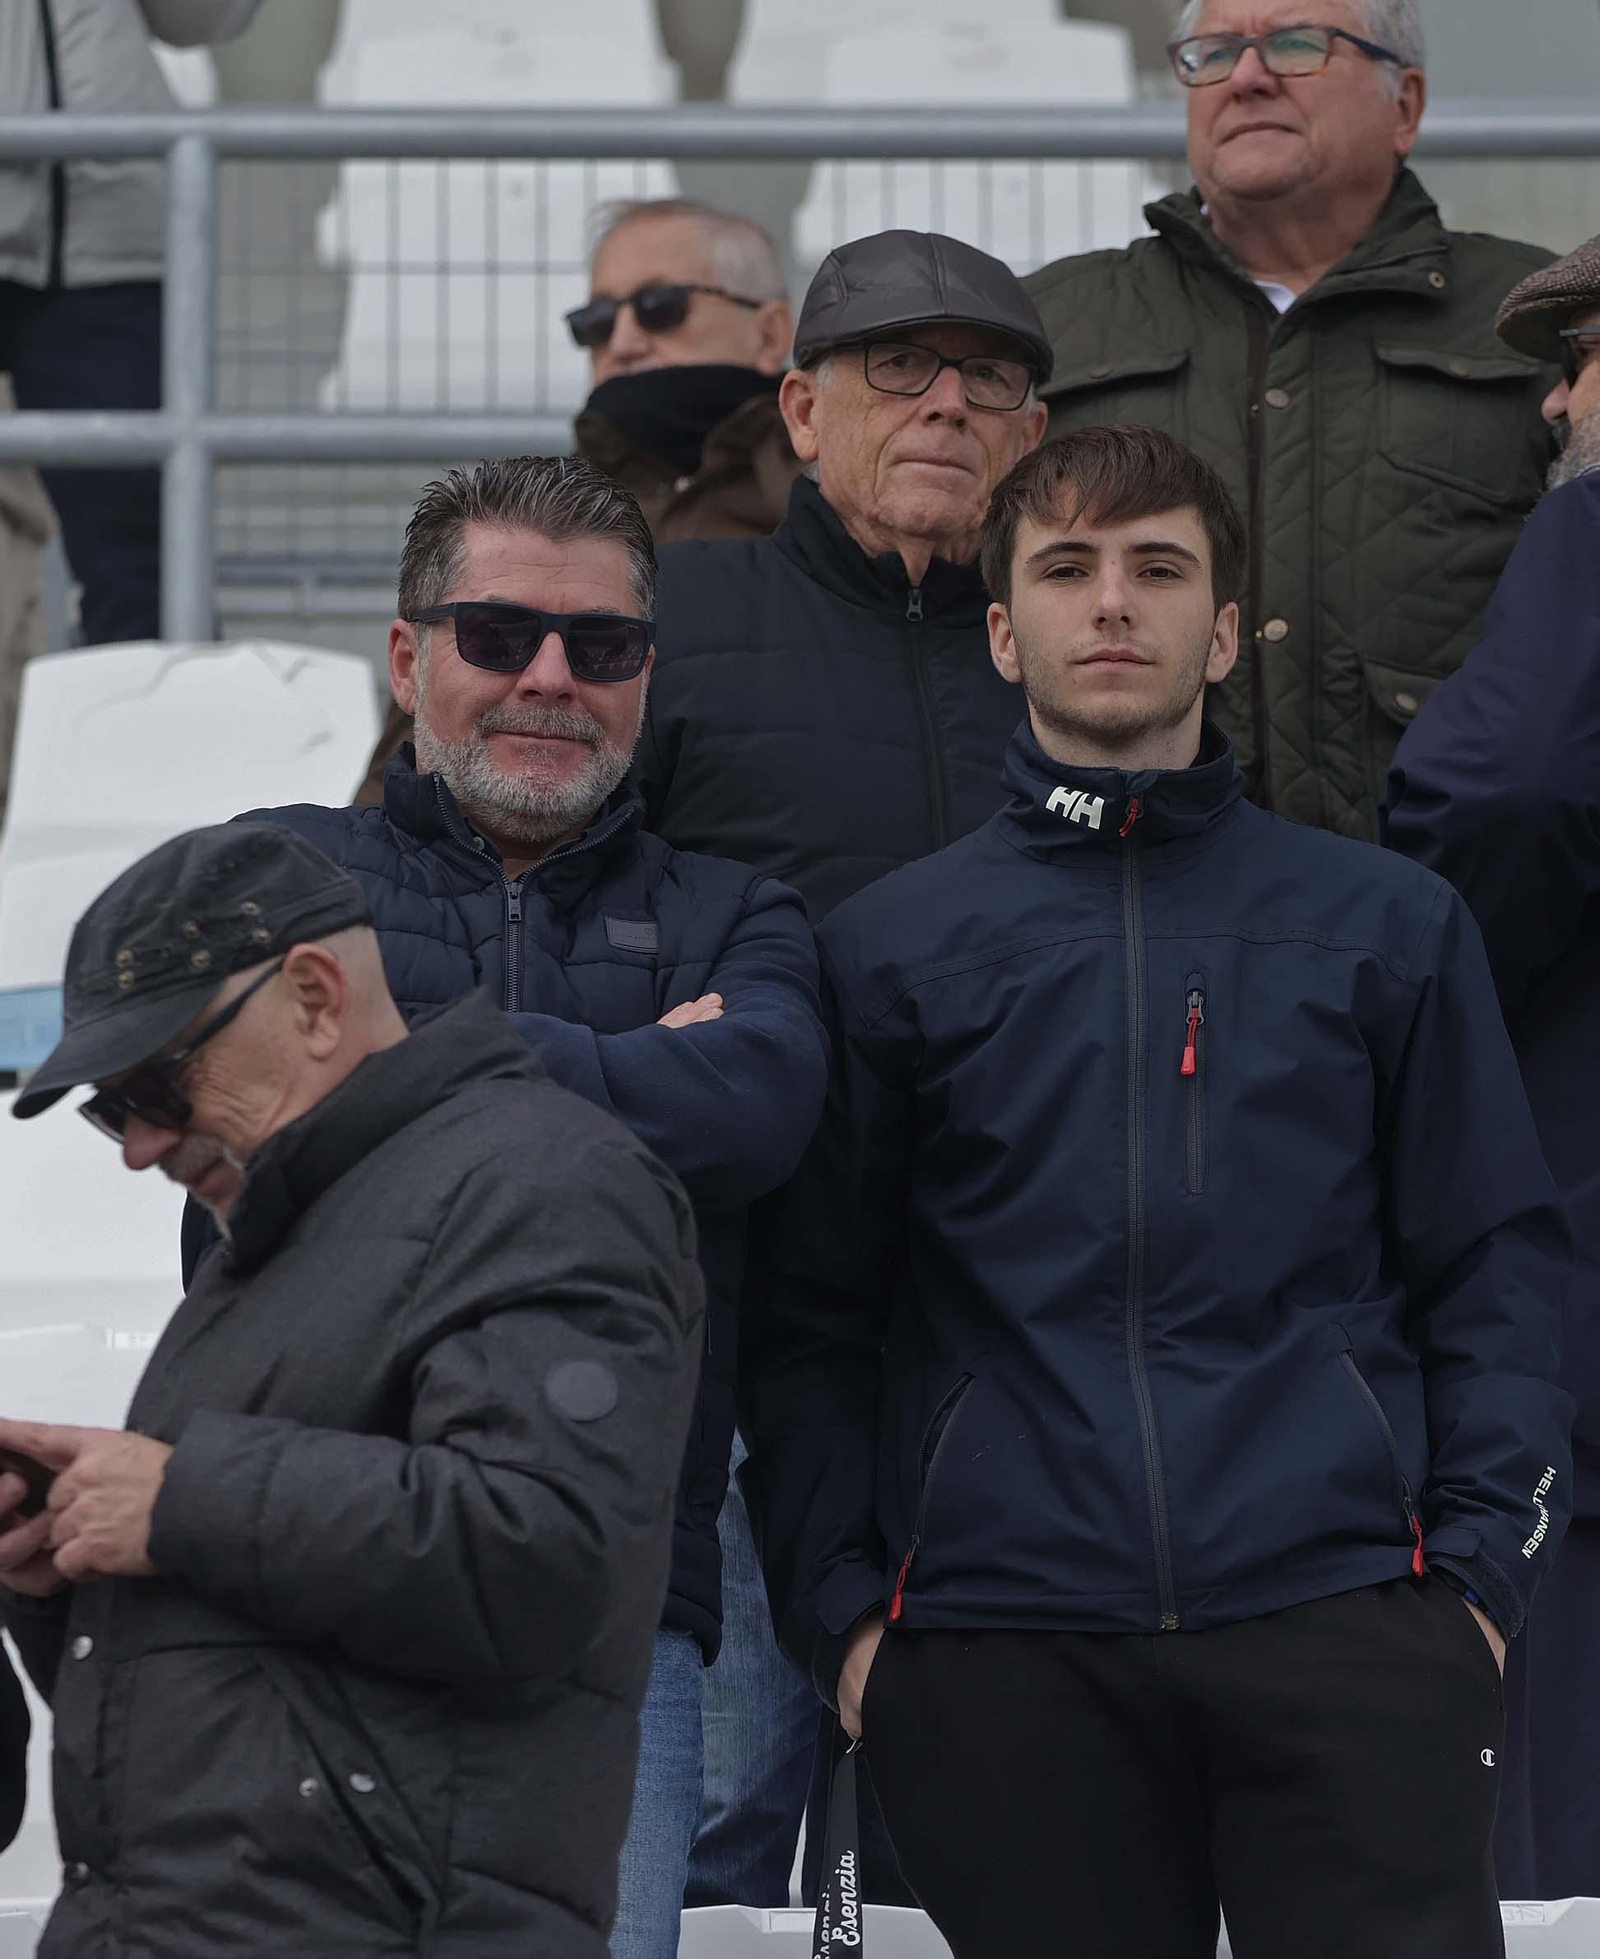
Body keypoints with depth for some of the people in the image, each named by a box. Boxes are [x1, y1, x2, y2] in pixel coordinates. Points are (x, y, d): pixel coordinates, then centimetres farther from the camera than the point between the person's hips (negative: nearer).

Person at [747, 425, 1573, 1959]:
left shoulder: (1386, 925, 13)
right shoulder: (891, 949, 13)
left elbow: (1494, 1271, 11)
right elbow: (809, 1314, 12)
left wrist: (1481, 1567, -1)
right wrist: (838, 1602, 1)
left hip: (1338, 1613, 0)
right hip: (1000, 1645, 0)